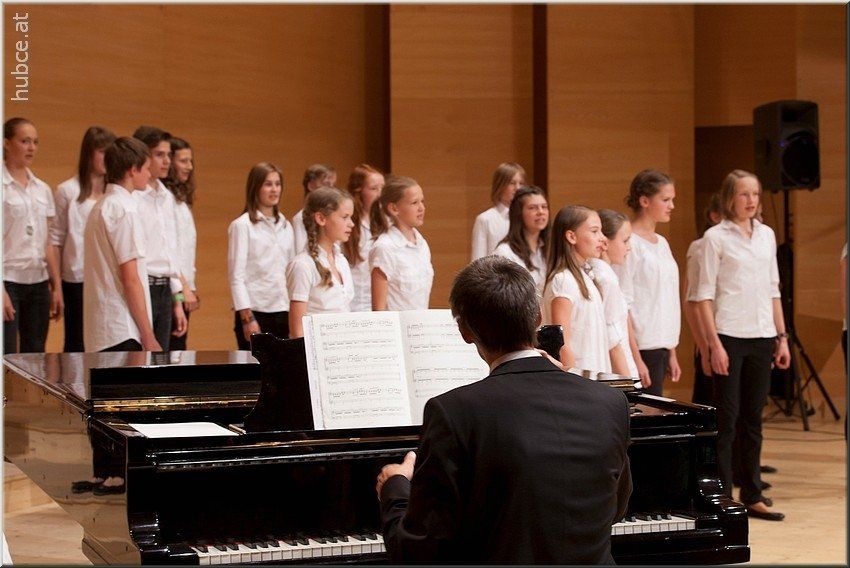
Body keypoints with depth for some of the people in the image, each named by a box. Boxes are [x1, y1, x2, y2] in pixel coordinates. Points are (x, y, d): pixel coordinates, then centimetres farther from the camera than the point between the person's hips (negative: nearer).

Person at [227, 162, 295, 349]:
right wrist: (247, 317, -14)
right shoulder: (242, 225, -4)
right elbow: (236, 276, -7)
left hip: (282, 312, 5)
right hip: (255, 311, -5)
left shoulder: (285, 226, 14)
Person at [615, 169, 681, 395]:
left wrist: (672, 352, 16)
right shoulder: (629, 243, -11)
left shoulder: (661, 243, 15)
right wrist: (635, 358, -18)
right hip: (641, 347, -8)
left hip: (661, 346, 8)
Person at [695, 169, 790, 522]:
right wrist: (715, 344, -13)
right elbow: (705, 295, -7)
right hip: (730, 336, -5)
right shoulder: (715, 237, -3)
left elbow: (773, 290, 16)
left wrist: (782, 337, 11)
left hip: (762, 337, 5)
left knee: (752, 419, 10)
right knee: (726, 418, -3)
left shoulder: (767, 235, 12)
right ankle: (721, 496, 3)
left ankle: (752, 496, 16)